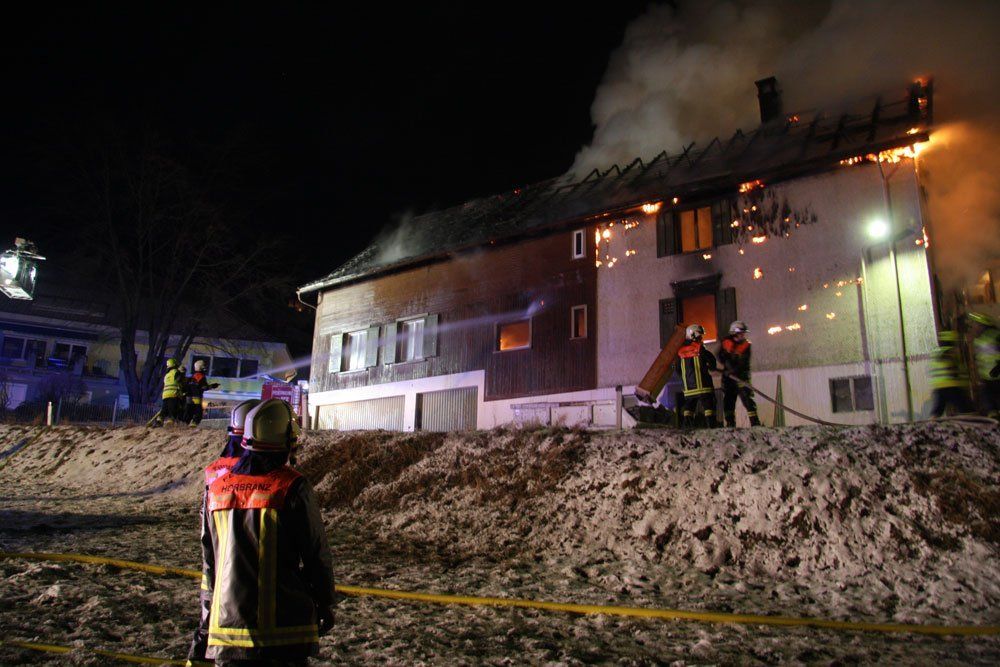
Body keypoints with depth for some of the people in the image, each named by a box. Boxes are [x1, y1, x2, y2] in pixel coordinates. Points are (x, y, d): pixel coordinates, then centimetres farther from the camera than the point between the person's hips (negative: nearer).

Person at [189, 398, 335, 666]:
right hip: (284, 629, -4)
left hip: (227, 626, 4)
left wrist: (206, 623, 22)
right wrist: (325, 603, 8)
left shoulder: (217, 489, 2)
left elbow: (209, 564, 11)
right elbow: (317, 555, -7)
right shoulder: (293, 488, -13)